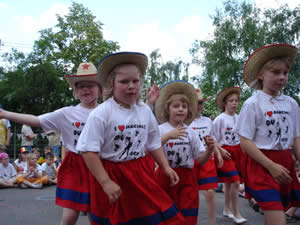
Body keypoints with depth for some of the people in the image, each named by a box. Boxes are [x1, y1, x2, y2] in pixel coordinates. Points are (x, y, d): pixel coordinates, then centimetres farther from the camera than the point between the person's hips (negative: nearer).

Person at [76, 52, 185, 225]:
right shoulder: (101, 113, -18)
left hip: (140, 173, 4)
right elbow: (89, 151, -19)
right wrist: (106, 183, -20)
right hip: (111, 175, -4)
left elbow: (154, 144, 11)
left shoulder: (145, 111, -2)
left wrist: (166, 167, 1)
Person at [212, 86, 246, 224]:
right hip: (225, 152, -5)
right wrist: (221, 150, -17)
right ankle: (236, 214, 0)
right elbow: (213, 139, -7)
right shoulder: (220, 119, -9)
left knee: (229, 182, 14)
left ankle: (227, 210, 29)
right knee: (235, 182, -12)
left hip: (237, 151, 5)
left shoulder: (239, 118, 6)